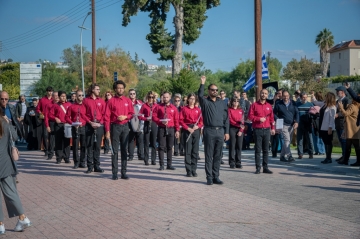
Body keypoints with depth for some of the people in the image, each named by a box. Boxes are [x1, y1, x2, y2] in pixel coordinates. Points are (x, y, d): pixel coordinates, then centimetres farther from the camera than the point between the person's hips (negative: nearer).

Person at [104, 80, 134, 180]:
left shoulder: (128, 101, 8)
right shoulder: (111, 101, -1)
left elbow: (132, 114, 11)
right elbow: (107, 117, -4)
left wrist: (125, 117, -10)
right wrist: (107, 131, -9)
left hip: (125, 127, 3)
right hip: (115, 127, -3)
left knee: (124, 150, 5)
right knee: (115, 150, -1)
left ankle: (124, 172, 11)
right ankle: (114, 173, 3)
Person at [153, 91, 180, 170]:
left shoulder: (174, 108, 7)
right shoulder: (158, 107, 5)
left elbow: (176, 120, 6)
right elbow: (154, 116, 1)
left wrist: (177, 130, 0)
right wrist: (161, 121, -14)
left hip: (171, 129, 1)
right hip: (161, 129, -1)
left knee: (170, 147, 5)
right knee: (161, 147, -2)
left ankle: (169, 164, 11)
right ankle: (161, 165, 3)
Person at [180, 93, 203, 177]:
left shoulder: (198, 110, 10)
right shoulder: (184, 109, 3)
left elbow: (201, 121, 9)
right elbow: (181, 120, -2)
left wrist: (198, 126, -10)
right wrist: (188, 128, -11)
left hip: (196, 130, 2)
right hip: (187, 130, -2)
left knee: (195, 151, 3)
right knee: (188, 150, -3)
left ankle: (194, 170, 10)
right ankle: (188, 170, 2)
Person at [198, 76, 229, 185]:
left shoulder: (222, 103, 14)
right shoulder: (205, 102, 6)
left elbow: (226, 118, 12)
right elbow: (200, 95, -18)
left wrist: (226, 132, 6)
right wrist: (202, 83, -24)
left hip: (220, 132, 3)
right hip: (209, 131, -3)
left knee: (218, 156, 6)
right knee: (209, 156, 0)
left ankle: (216, 177, 13)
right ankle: (209, 177, 4)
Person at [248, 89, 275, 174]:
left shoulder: (269, 106, 12)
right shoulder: (254, 105, 3)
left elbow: (271, 118, 14)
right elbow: (250, 116, -2)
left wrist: (273, 128, 8)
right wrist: (259, 119, -14)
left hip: (267, 129, 3)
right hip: (257, 129, -3)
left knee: (266, 150, 5)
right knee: (258, 149, -2)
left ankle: (265, 167, 10)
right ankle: (258, 168, 1)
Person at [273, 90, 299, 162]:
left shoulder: (293, 104, 8)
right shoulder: (278, 104, 0)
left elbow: (297, 113, 8)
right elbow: (274, 113, 6)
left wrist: (296, 122, -4)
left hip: (291, 125, 4)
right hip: (283, 125, -4)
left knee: (287, 141, 9)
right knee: (287, 140, -16)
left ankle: (282, 156, 20)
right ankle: (289, 156, -19)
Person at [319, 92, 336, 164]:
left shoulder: (332, 107, -11)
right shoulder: (324, 105, 11)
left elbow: (332, 118, -16)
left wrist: (330, 128, -19)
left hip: (328, 128, -8)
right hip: (323, 128, 8)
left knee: (328, 143, -1)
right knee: (325, 142, 10)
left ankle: (329, 158, 6)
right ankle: (327, 157, 15)